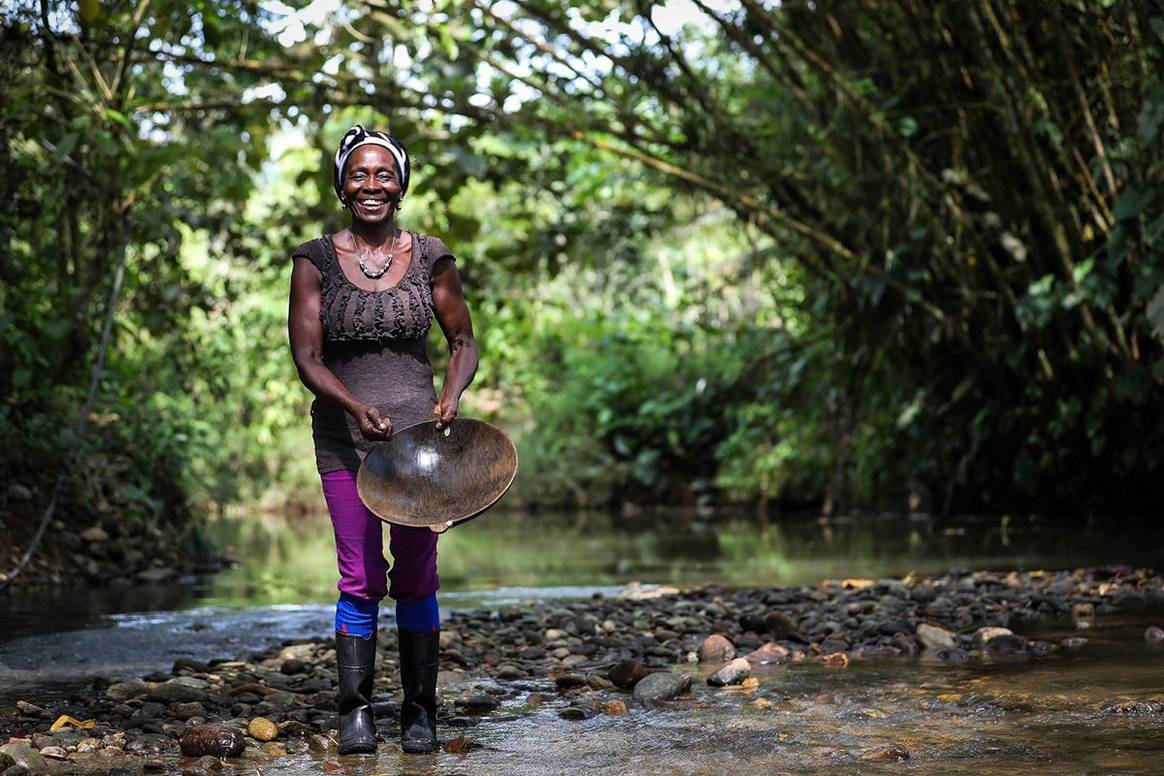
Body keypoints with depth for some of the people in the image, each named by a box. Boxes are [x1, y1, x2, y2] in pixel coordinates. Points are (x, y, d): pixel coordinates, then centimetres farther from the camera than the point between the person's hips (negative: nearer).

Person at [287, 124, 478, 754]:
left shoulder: (430, 257, 4)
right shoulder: (316, 261, 1)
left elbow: (463, 342, 11)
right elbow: (306, 357, -4)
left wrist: (450, 398, -8)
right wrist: (357, 406, -20)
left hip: (418, 430, 1)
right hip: (344, 433, -1)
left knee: (417, 578, 2)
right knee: (360, 578, -2)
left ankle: (419, 713, 11)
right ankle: (355, 713, 7)